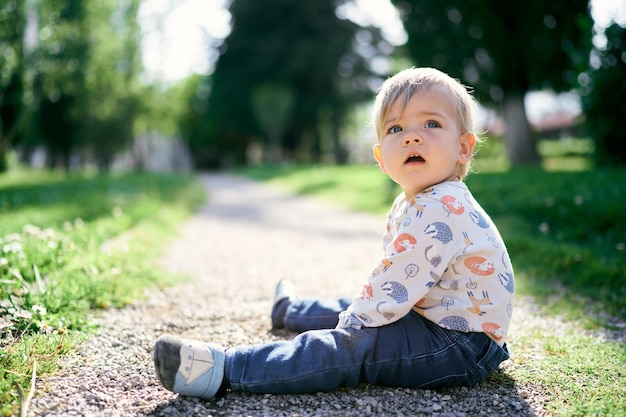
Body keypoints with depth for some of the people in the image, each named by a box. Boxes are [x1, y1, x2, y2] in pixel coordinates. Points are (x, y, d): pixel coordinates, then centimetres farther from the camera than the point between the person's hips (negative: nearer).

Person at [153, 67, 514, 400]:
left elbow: (395, 286, -28)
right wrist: (358, 309, 12)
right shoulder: (409, 206, 9)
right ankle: (290, 310, 55)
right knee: (353, 310, 26)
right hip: (430, 315, 10)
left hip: (458, 348, -10)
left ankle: (224, 370, -26)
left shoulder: (440, 210, -27)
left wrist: (353, 322, -17)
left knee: (349, 347, -22)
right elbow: (393, 276, 18)